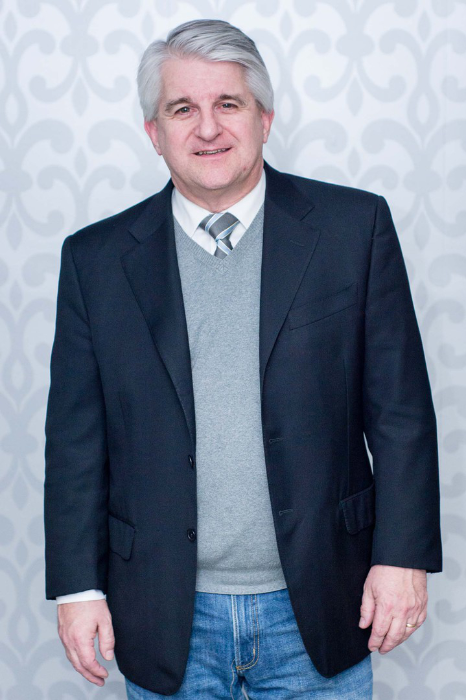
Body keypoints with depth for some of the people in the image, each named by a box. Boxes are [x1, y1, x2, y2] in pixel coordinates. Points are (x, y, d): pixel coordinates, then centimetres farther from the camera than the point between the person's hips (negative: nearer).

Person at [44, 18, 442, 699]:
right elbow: (77, 439, 4)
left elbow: (400, 409, -2)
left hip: (317, 612, 0)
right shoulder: (96, 259, 2)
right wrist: (79, 587, 1)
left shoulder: (354, 226, -1)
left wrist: (403, 556, -6)